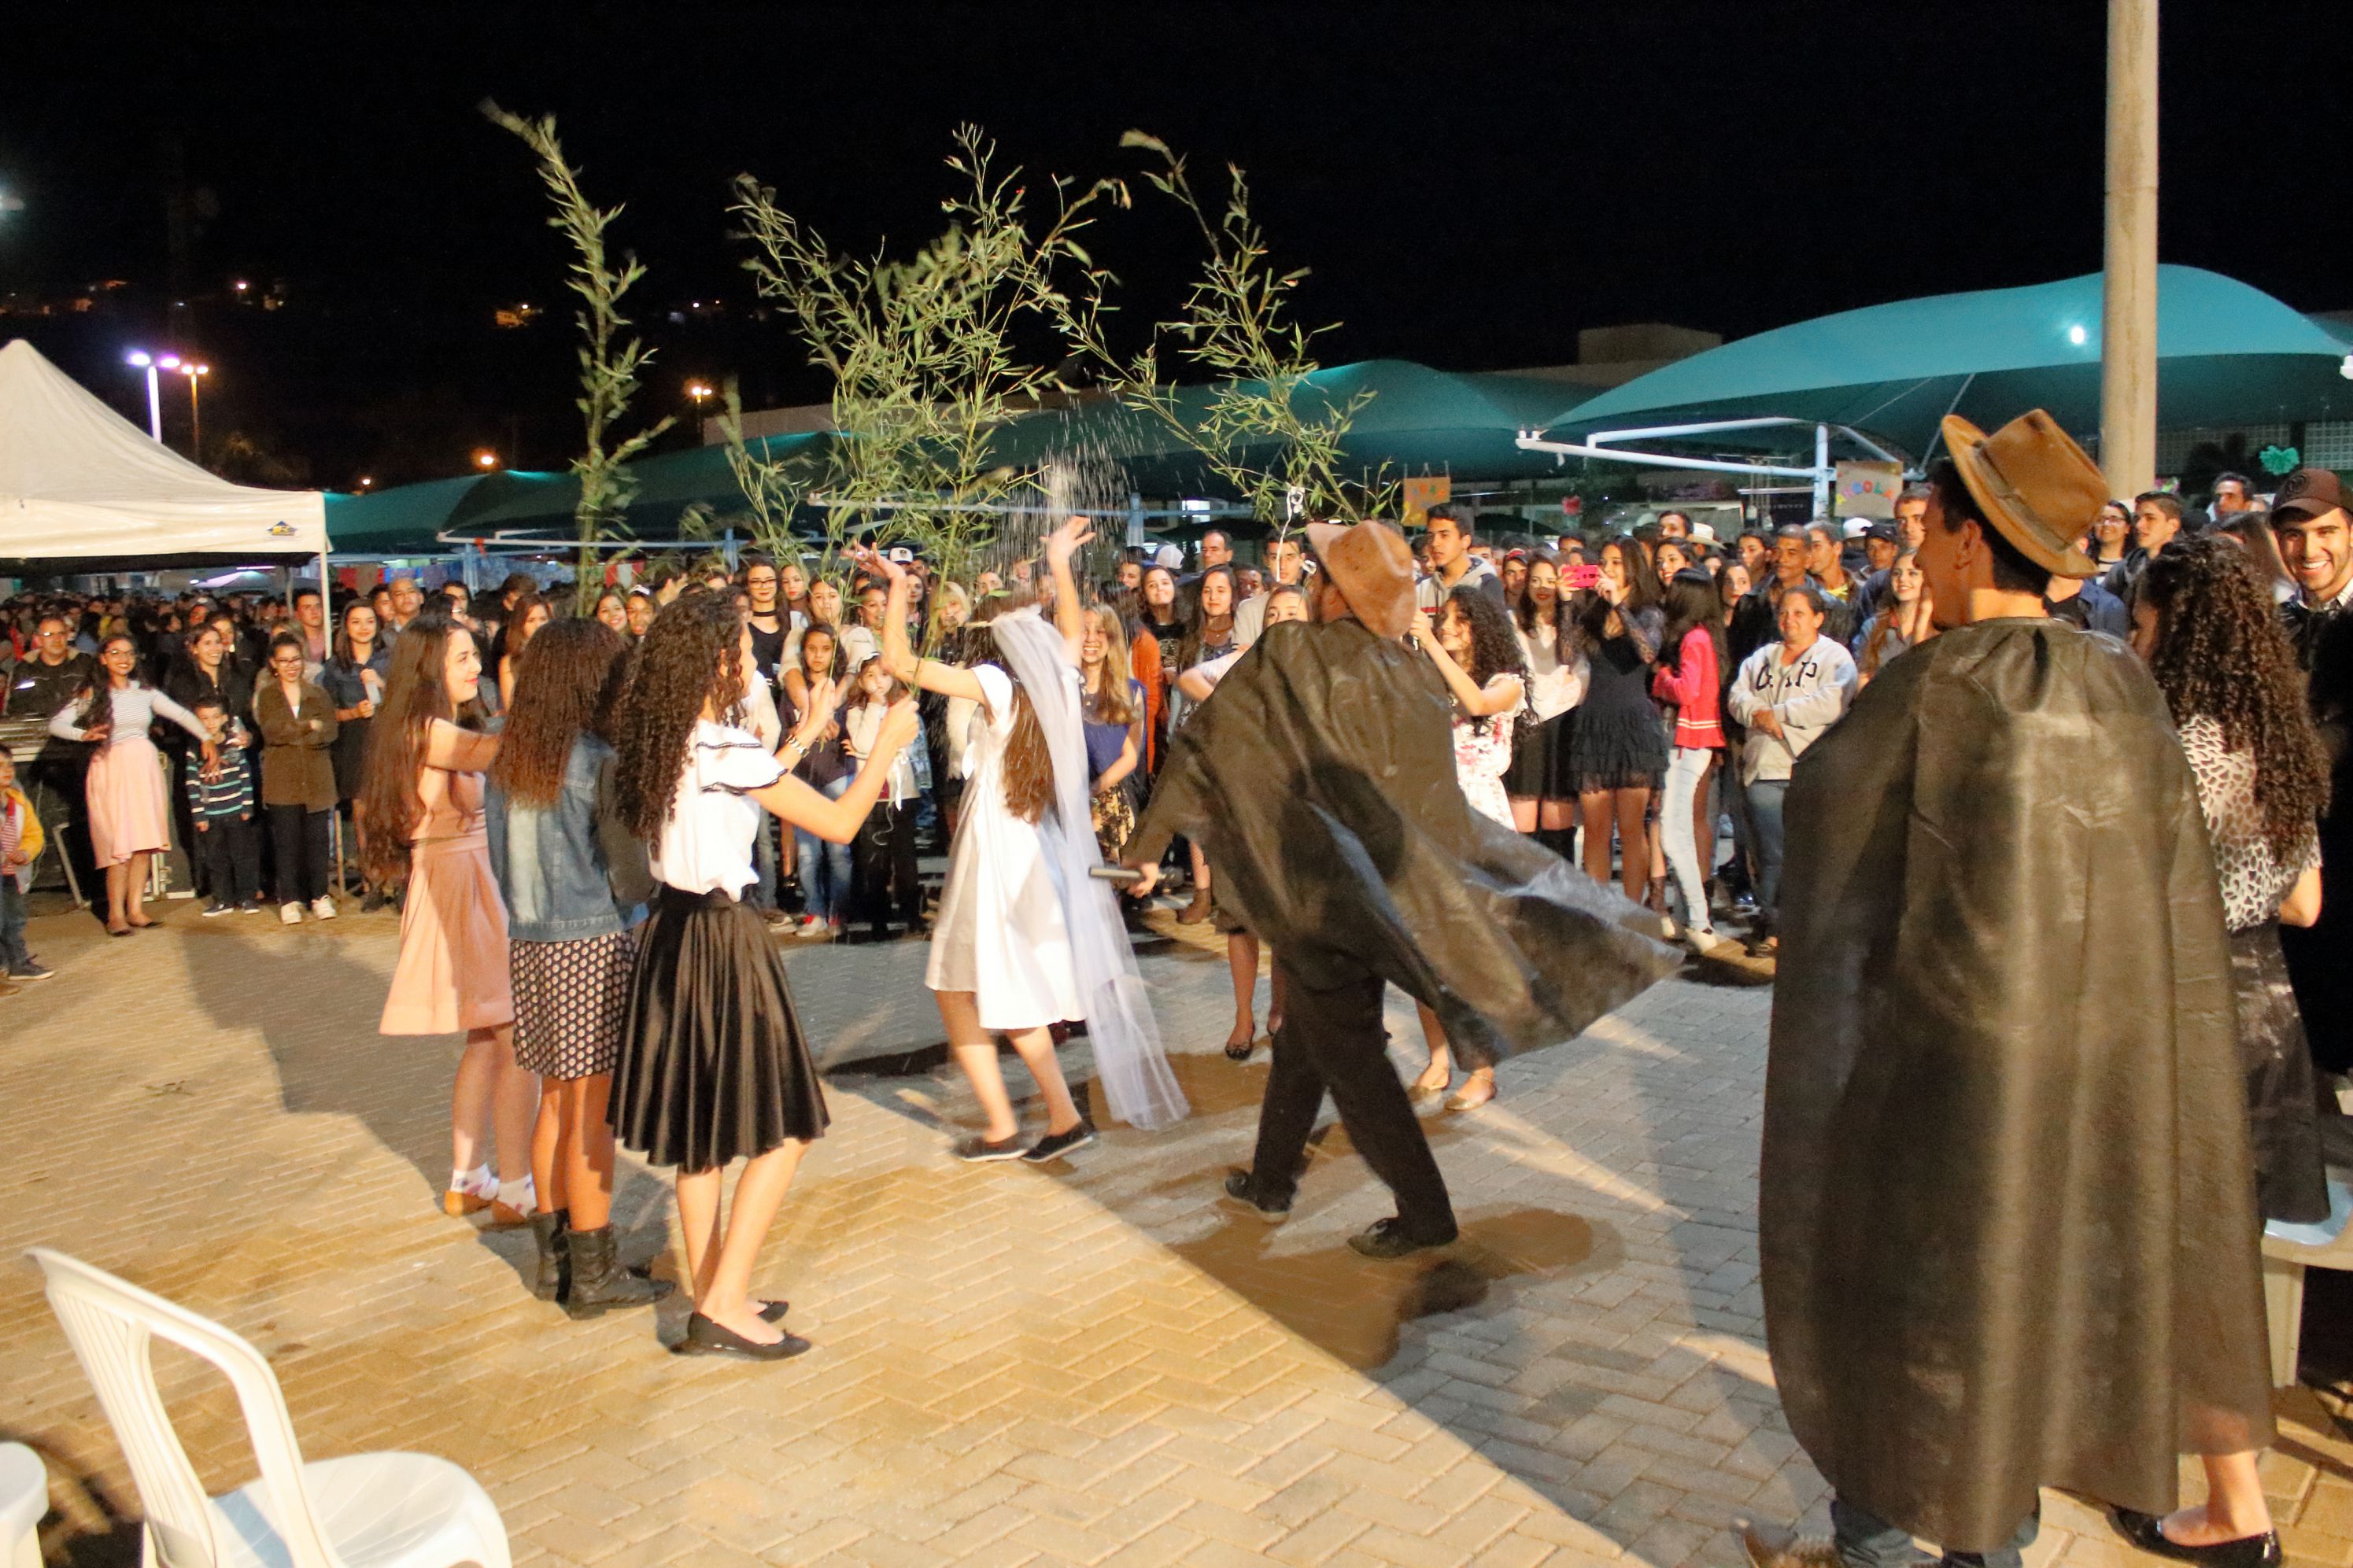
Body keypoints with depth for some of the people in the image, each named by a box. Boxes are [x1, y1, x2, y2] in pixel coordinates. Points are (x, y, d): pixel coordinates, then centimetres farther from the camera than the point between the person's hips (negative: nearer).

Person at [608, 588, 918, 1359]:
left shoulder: (664, 742, 5)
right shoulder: (726, 748, -19)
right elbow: (839, 823, -14)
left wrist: (805, 734, 24)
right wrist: (888, 744, -1)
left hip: (673, 936, 9)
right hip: (724, 941, -9)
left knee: (700, 1132, 17)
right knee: (782, 1129, 2)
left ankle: (712, 1294, 27)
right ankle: (724, 1307, 3)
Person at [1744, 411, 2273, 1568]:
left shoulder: (1928, 689, -20)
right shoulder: (2126, 690, 0)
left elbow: (1819, 800, -7)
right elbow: (2178, 897, 5)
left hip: (1942, 1044, -6)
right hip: (2091, 1055, 6)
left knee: (1896, 1281, 11)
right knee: (2033, 1272, 19)